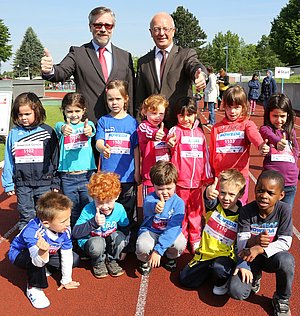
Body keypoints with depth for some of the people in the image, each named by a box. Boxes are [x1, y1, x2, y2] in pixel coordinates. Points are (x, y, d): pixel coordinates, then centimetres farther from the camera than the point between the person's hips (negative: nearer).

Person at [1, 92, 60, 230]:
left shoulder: (47, 132, -3)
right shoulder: (13, 134, 3)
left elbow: (55, 158, 2)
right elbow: (8, 160, 9)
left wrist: (56, 183, 2)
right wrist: (8, 183, 7)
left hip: (44, 183, -2)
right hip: (22, 184, 2)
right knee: (26, 216, 12)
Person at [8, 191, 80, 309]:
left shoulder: (65, 229, -25)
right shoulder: (32, 232, -42)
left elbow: (67, 255, -12)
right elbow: (38, 262, -48)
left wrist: (66, 280, -5)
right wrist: (43, 251, -72)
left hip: (47, 253, 6)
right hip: (19, 254, -5)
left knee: (75, 259, -6)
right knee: (35, 259, -40)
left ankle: (44, 270, 11)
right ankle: (33, 288, -14)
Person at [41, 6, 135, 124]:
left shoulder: (125, 57, 12)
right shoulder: (77, 53, 6)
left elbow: (130, 93, 11)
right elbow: (61, 72, -11)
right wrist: (49, 70, -34)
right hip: (86, 123, -2)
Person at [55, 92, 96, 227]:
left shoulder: (88, 124, 3)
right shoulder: (60, 125, 3)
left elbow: (91, 130, -20)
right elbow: (59, 128, -21)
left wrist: (89, 130, -46)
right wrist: (64, 129, -46)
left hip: (87, 175, 0)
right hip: (67, 177, 1)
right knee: (72, 211, 12)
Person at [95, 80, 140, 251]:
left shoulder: (132, 122, 3)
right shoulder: (103, 121, 4)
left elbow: (136, 148, 4)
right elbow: (98, 142, -7)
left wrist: (137, 171, 2)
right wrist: (103, 148, -30)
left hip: (128, 175, 0)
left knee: (128, 212, 7)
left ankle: (130, 244, 21)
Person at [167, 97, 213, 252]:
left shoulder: (199, 133, 9)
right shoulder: (176, 130, -2)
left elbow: (205, 156, 14)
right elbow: (171, 136, -26)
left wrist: (207, 176, 16)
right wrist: (171, 141, -50)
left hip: (197, 181, 4)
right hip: (180, 181, -3)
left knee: (196, 211, 14)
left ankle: (195, 239, 28)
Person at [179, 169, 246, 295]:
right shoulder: (215, 205, -8)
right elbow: (209, 201, -34)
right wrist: (209, 193, -59)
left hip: (225, 255, -3)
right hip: (205, 253, 3)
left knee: (219, 269, -35)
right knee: (185, 279, -1)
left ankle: (221, 282, 1)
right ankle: (212, 269, 21)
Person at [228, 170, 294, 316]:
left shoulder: (284, 210, -15)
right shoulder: (246, 211, -15)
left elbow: (285, 242, -17)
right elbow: (240, 242, -15)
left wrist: (259, 249, -32)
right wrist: (253, 241, -39)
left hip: (272, 255, 0)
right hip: (251, 257, 0)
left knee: (286, 260, -37)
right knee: (236, 291, -22)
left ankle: (282, 299, -5)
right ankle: (255, 277, 17)